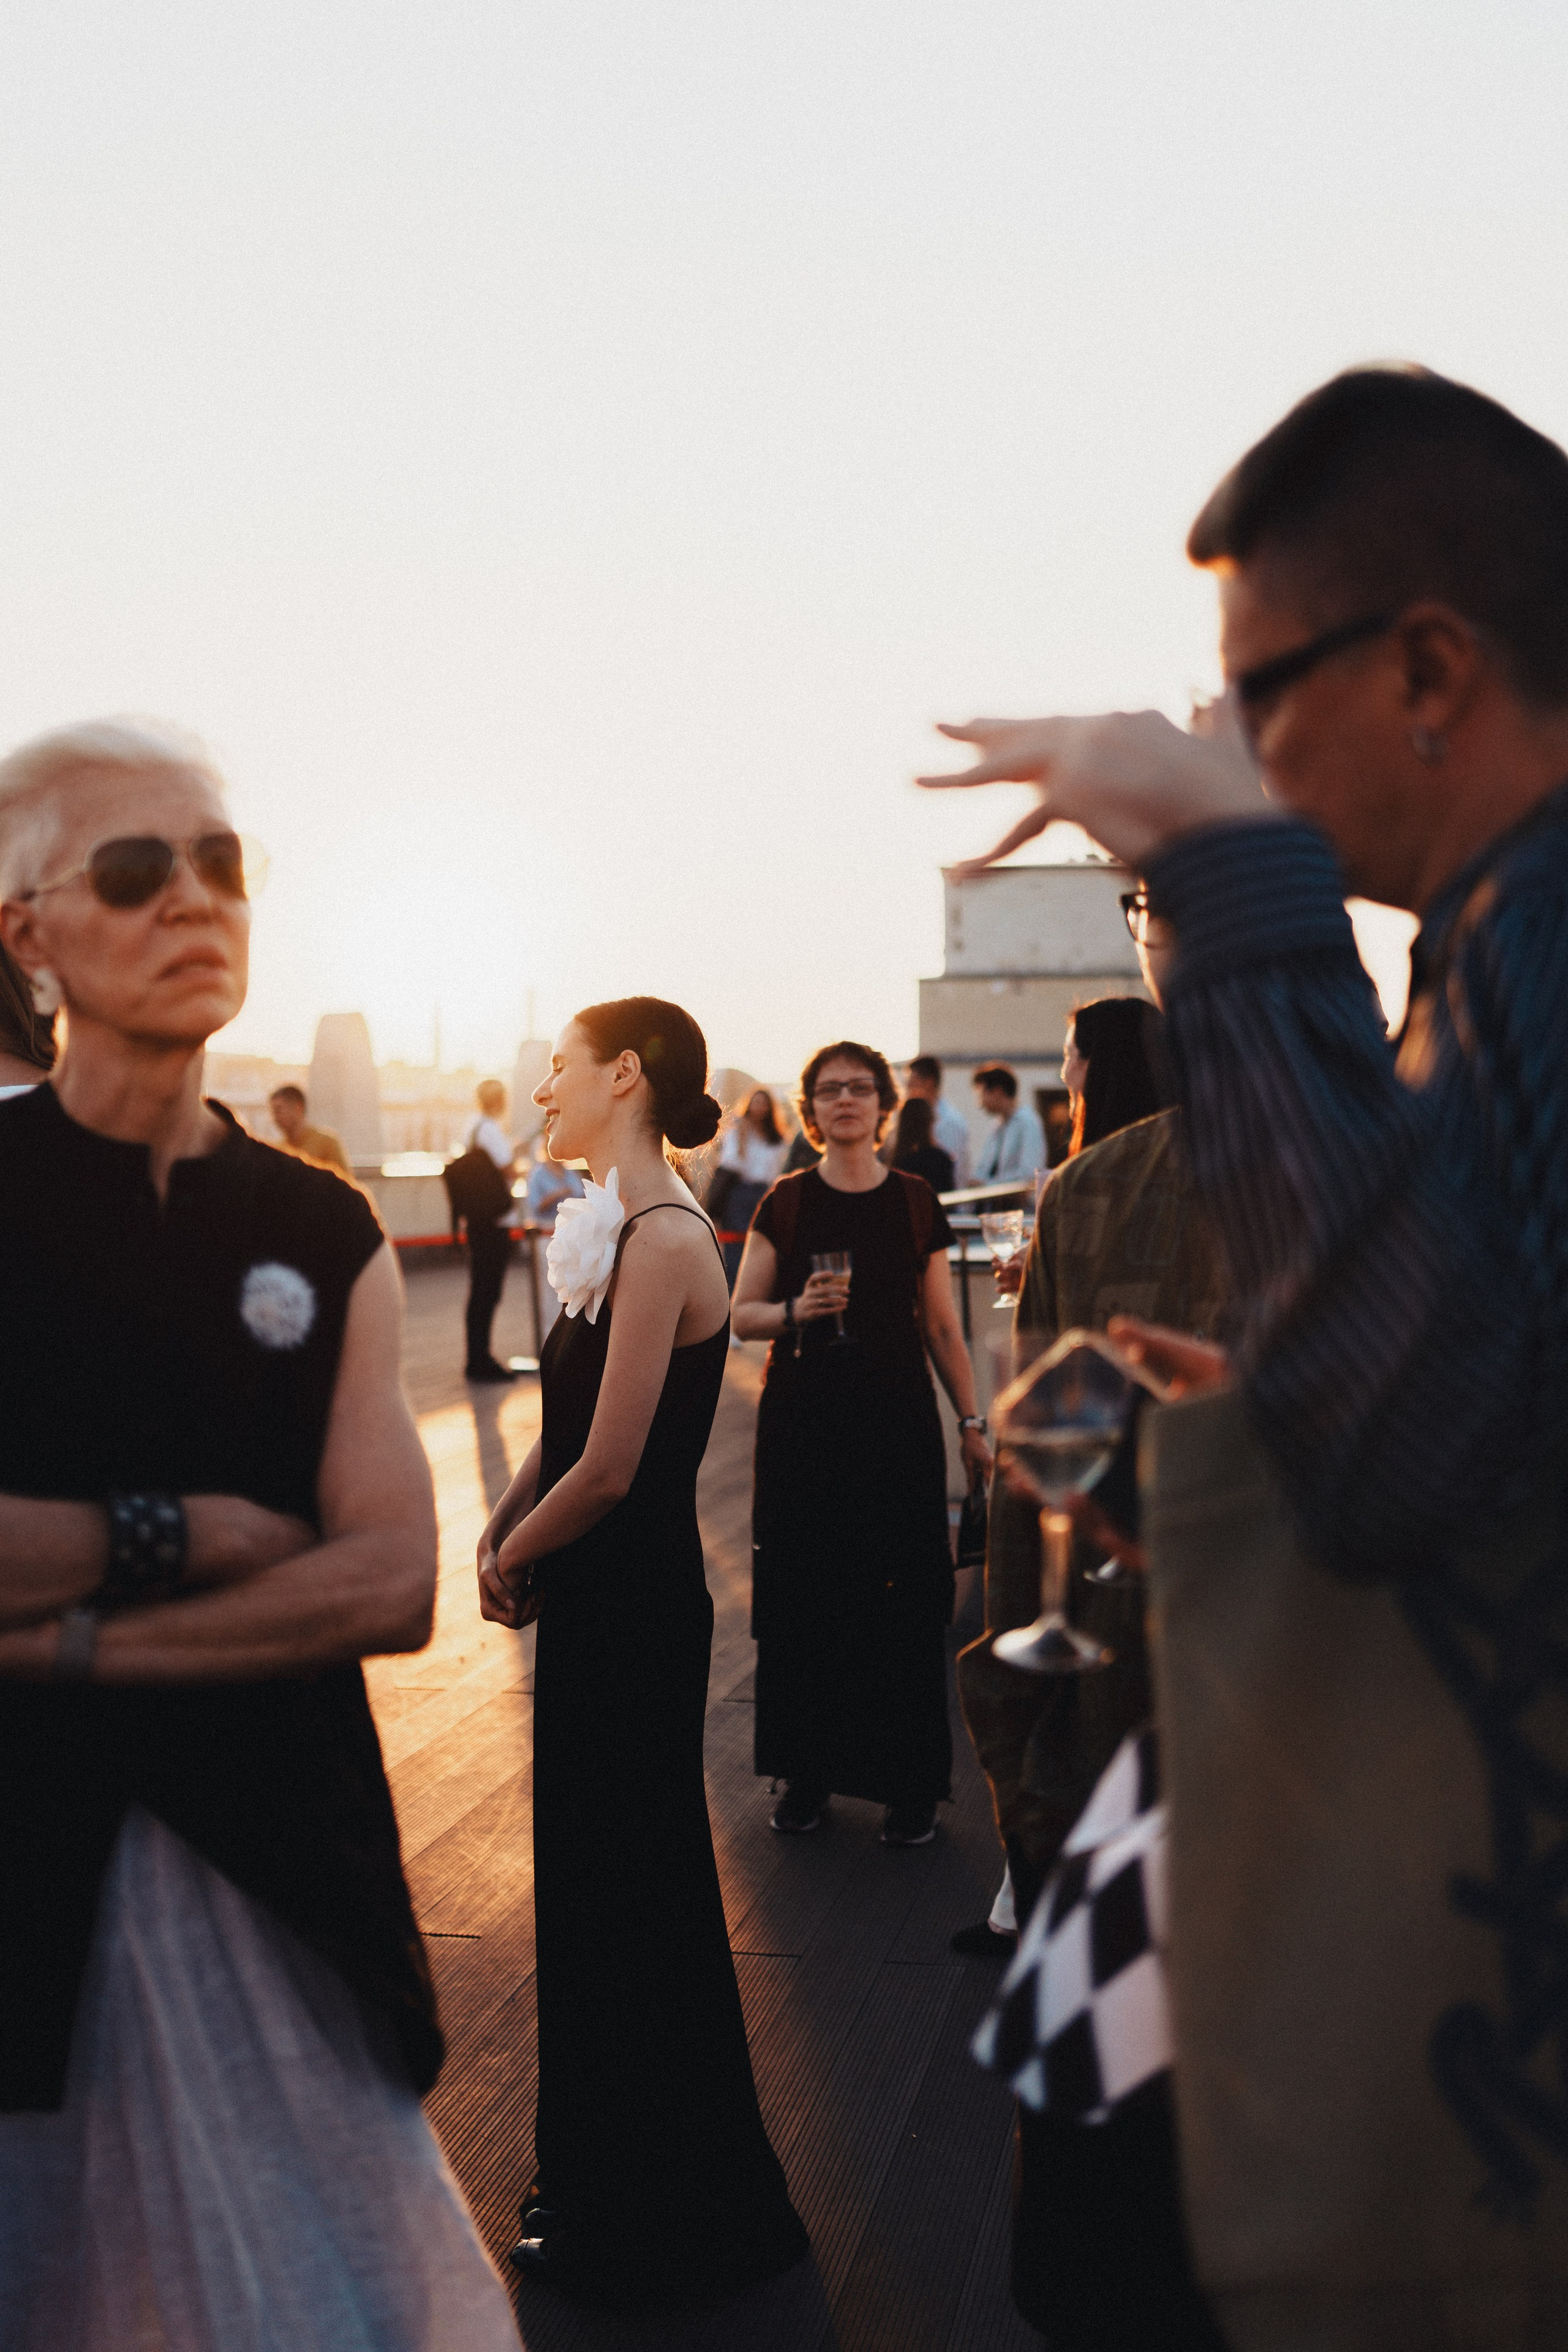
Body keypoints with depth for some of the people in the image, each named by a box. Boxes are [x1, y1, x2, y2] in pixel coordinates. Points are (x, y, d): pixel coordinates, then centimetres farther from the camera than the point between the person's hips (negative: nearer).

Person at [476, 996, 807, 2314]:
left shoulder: (661, 1240, -22)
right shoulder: (622, 1230, 8)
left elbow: (607, 1470, -24)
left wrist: (512, 1558, -8)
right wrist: (506, 1534, -3)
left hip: (633, 1612, -9)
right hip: (601, 1607, 9)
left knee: (626, 1904, 6)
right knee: (598, 1888, 20)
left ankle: (654, 2230, 27)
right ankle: (608, 2193, 39)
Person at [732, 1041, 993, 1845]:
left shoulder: (916, 1205, 4)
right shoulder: (785, 1203, 3)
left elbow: (942, 1327, 8)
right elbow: (742, 1314, 3)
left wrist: (973, 1422, 5)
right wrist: (796, 1310, -17)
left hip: (896, 1420, 0)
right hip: (801, 1422, 1)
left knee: (902, 1605, -1)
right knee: (802, 1602, 4)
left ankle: (909, 1785, 11)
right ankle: (807, 1772, 19)